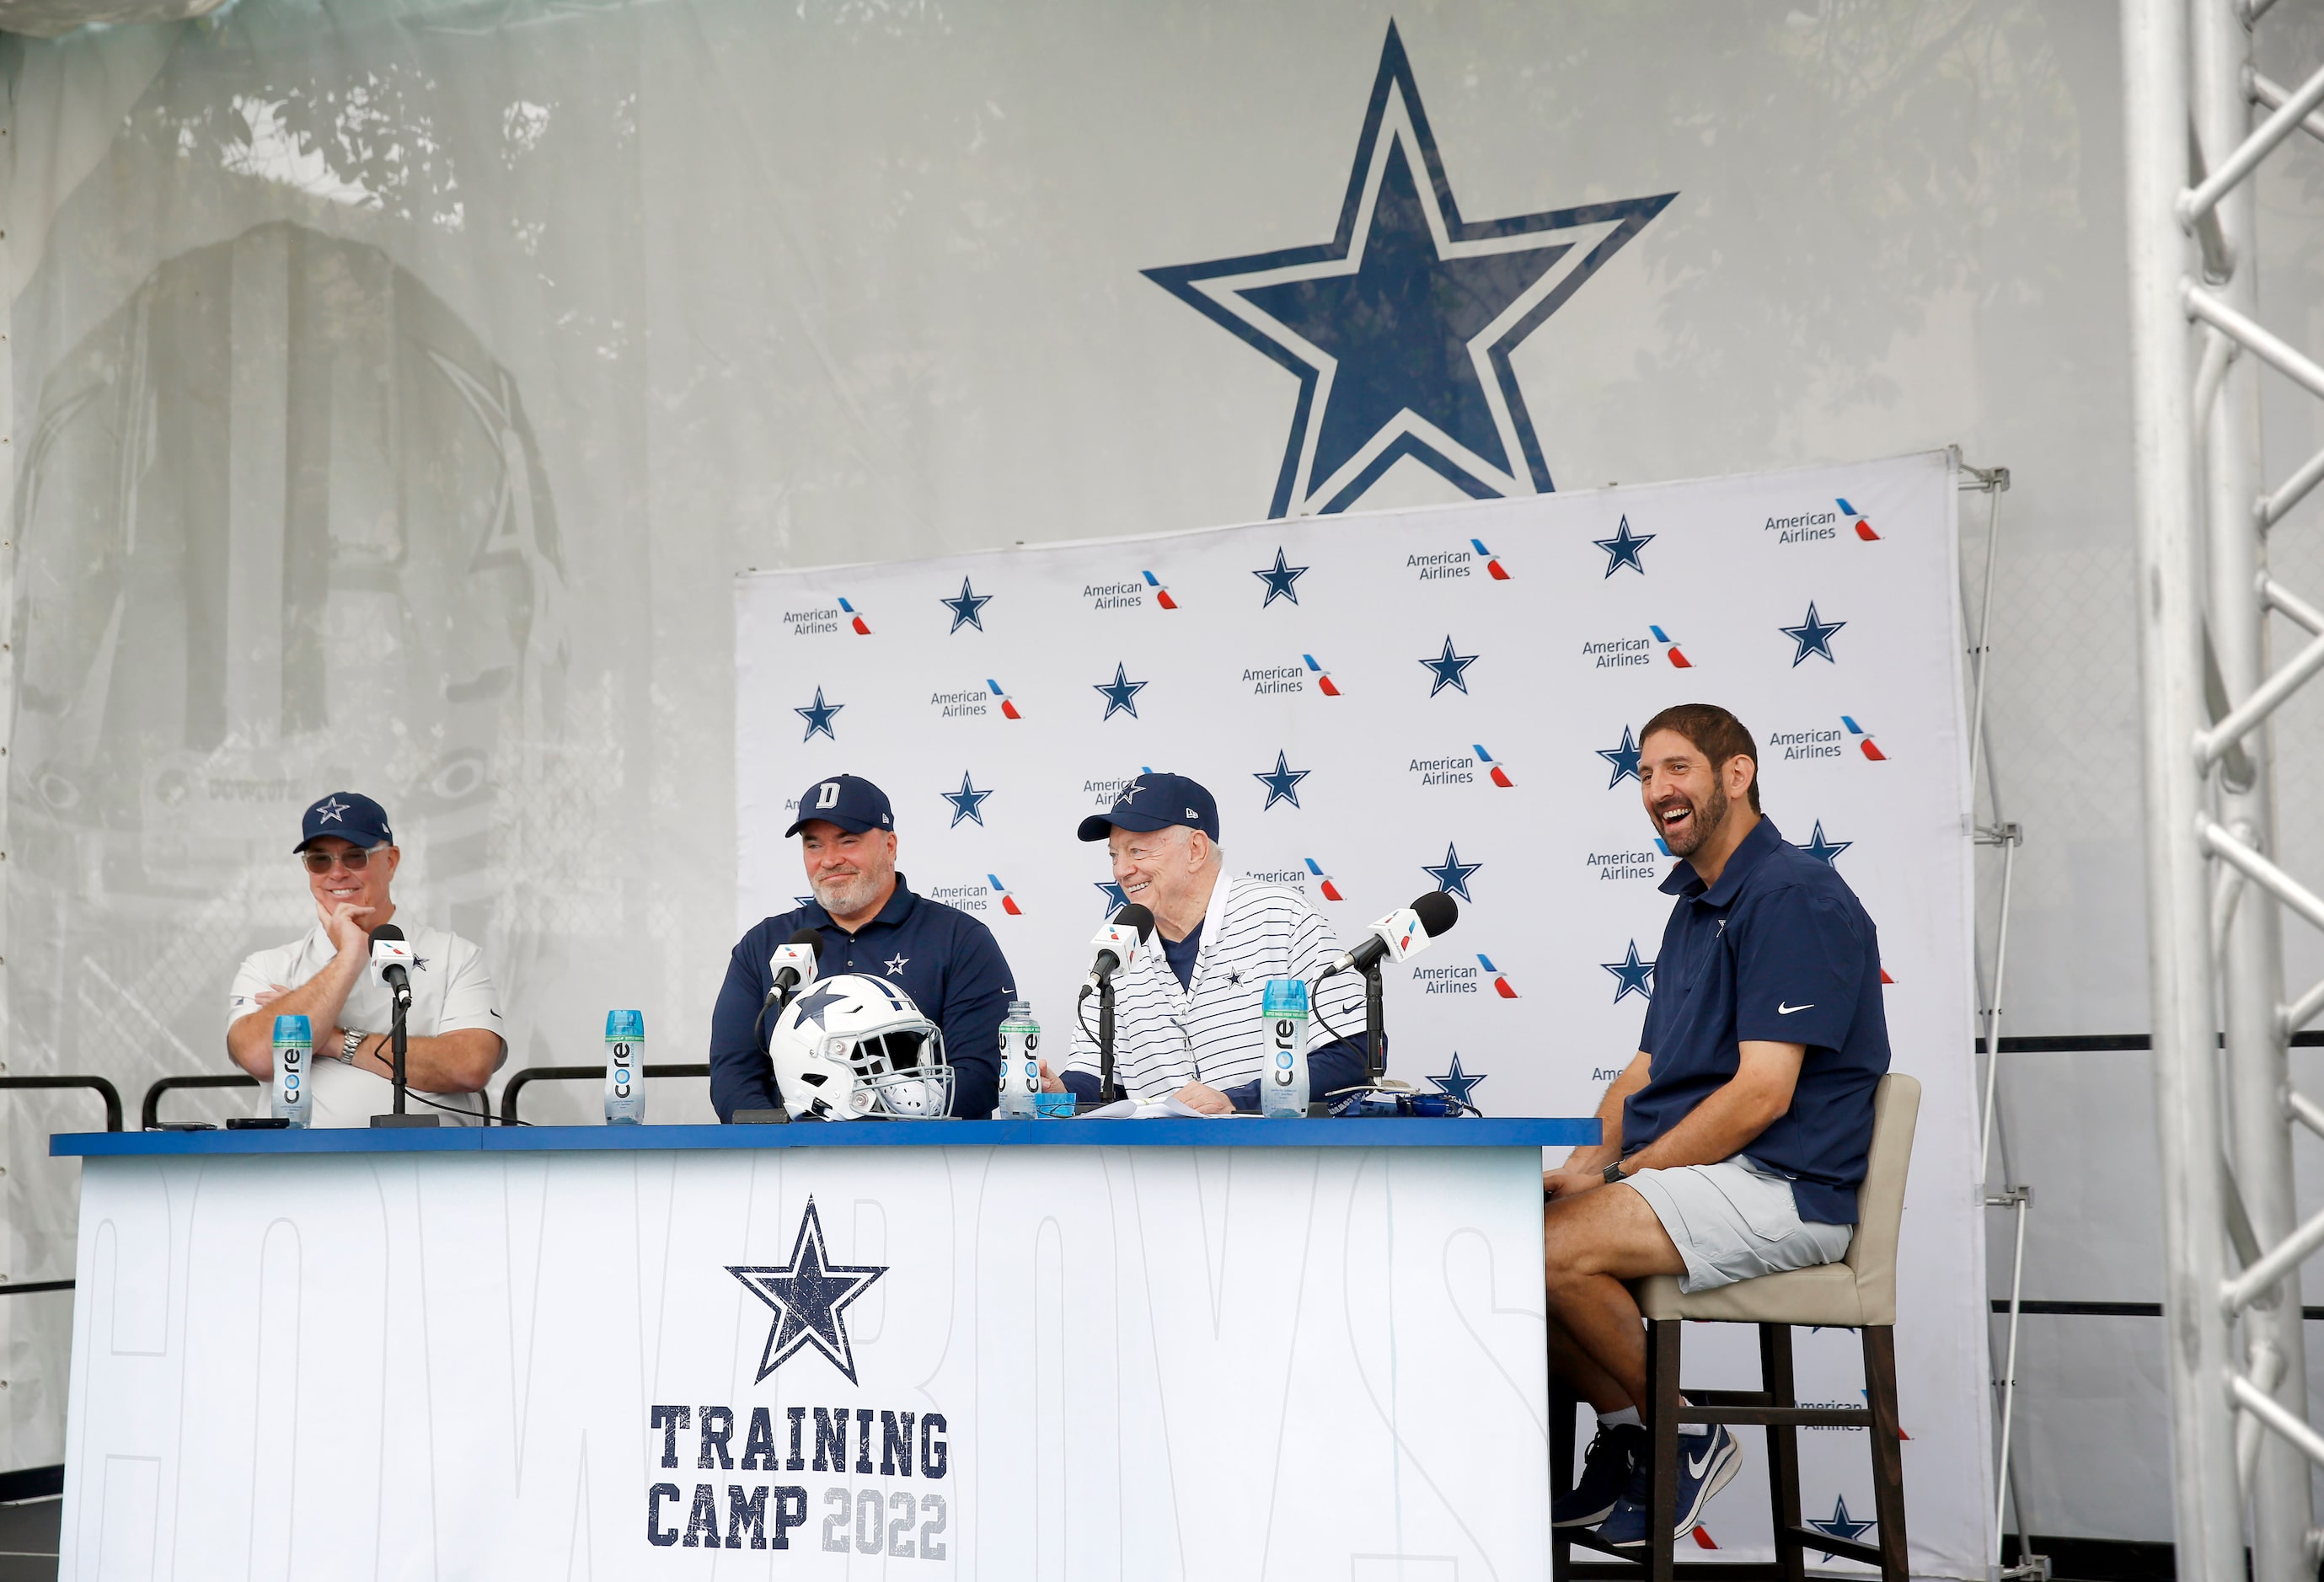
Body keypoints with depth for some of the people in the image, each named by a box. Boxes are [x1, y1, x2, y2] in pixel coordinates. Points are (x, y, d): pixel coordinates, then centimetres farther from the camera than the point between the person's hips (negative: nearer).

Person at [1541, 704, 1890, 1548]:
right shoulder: (1696, 902, 18)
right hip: (1695, 1173, 10)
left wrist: (1619, 1172, -15)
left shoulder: (1792, 897, -13)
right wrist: (1594, 1157, 0)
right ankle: (1625, 1442, 8)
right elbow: (1645, 1073, 20)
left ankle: (1685, 1438, -4)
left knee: (1556, 1249, -26)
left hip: (1782, 1187, -10)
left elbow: (1762, 1094, -20)